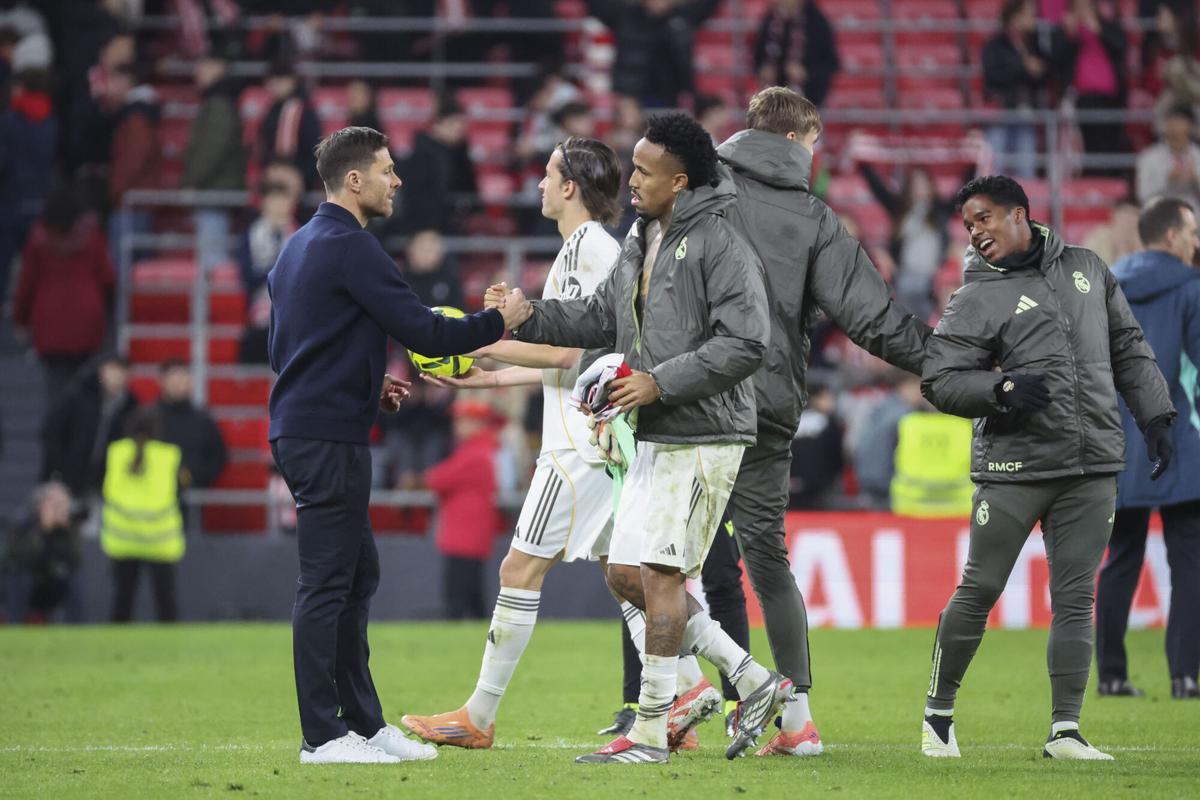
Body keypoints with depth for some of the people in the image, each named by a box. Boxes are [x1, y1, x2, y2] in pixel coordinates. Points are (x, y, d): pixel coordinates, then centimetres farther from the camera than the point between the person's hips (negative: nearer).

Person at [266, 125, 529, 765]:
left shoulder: (298, 246, 17)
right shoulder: (349, 247, -13)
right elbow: (423, 333, -17)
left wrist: (366, 383, 21)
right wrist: (498, 323, -4)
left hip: (300, 429, 10)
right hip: (329, 438, -10)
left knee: (357, 574, 14)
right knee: (327, 583, -7)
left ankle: (363, 721, 18)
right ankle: (322, 735, -5)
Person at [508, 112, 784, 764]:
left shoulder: (720, 246, -14)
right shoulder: (641, 241, 14)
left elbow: (743, 345, -20)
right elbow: (599, 319, 21)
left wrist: (660, 382, -20)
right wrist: (527, 317, 8)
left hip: (704, 439, -10)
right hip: (655, 440, 10)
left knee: (660, 573, -10)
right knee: (626, 574, 8)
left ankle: (650, 734, -4)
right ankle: (753, 679, 15)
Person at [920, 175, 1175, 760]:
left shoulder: (1085, 269, 13)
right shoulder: (976, 299, -1)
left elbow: (1128, 348, 19)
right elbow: (940, 380, -5)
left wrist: (1154, 417, 12)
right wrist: (1002, 389, -20)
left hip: (1093, 468, 3)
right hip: (1013, 466, -3)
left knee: (1075, 598, 1)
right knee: (979, 590, 0)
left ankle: (1065, 731, 4)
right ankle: (938, 713, 16)